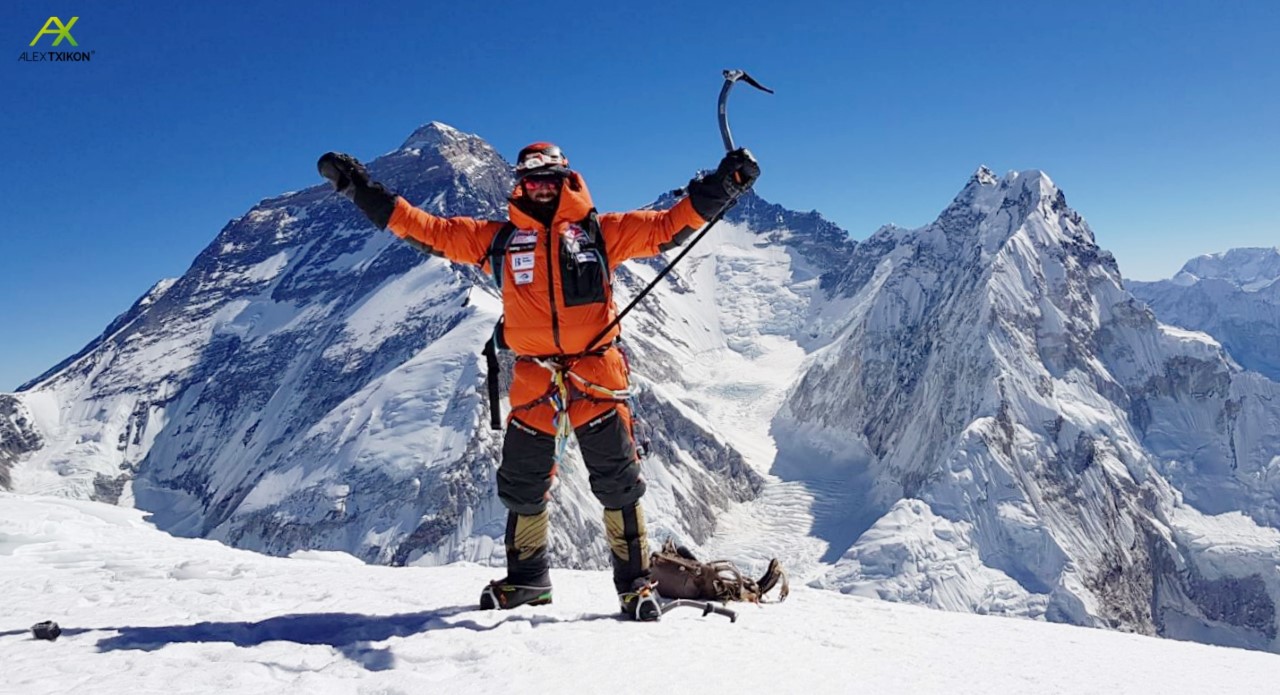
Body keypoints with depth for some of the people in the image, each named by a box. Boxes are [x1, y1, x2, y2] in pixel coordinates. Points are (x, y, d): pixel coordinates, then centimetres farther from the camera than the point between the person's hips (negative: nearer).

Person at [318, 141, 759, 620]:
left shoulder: (599, 232, 6)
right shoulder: (498, 237, 11)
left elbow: (665, 226, 1)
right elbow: (430, 230, 9)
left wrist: (719, 187, -10)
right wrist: (362, 191, 5)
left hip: (596, 373, -2)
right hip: (533, 378, 3)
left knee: (618, 482, -1)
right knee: (522, 486, 12)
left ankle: (635, 583, 13)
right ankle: (527, 579, 32)